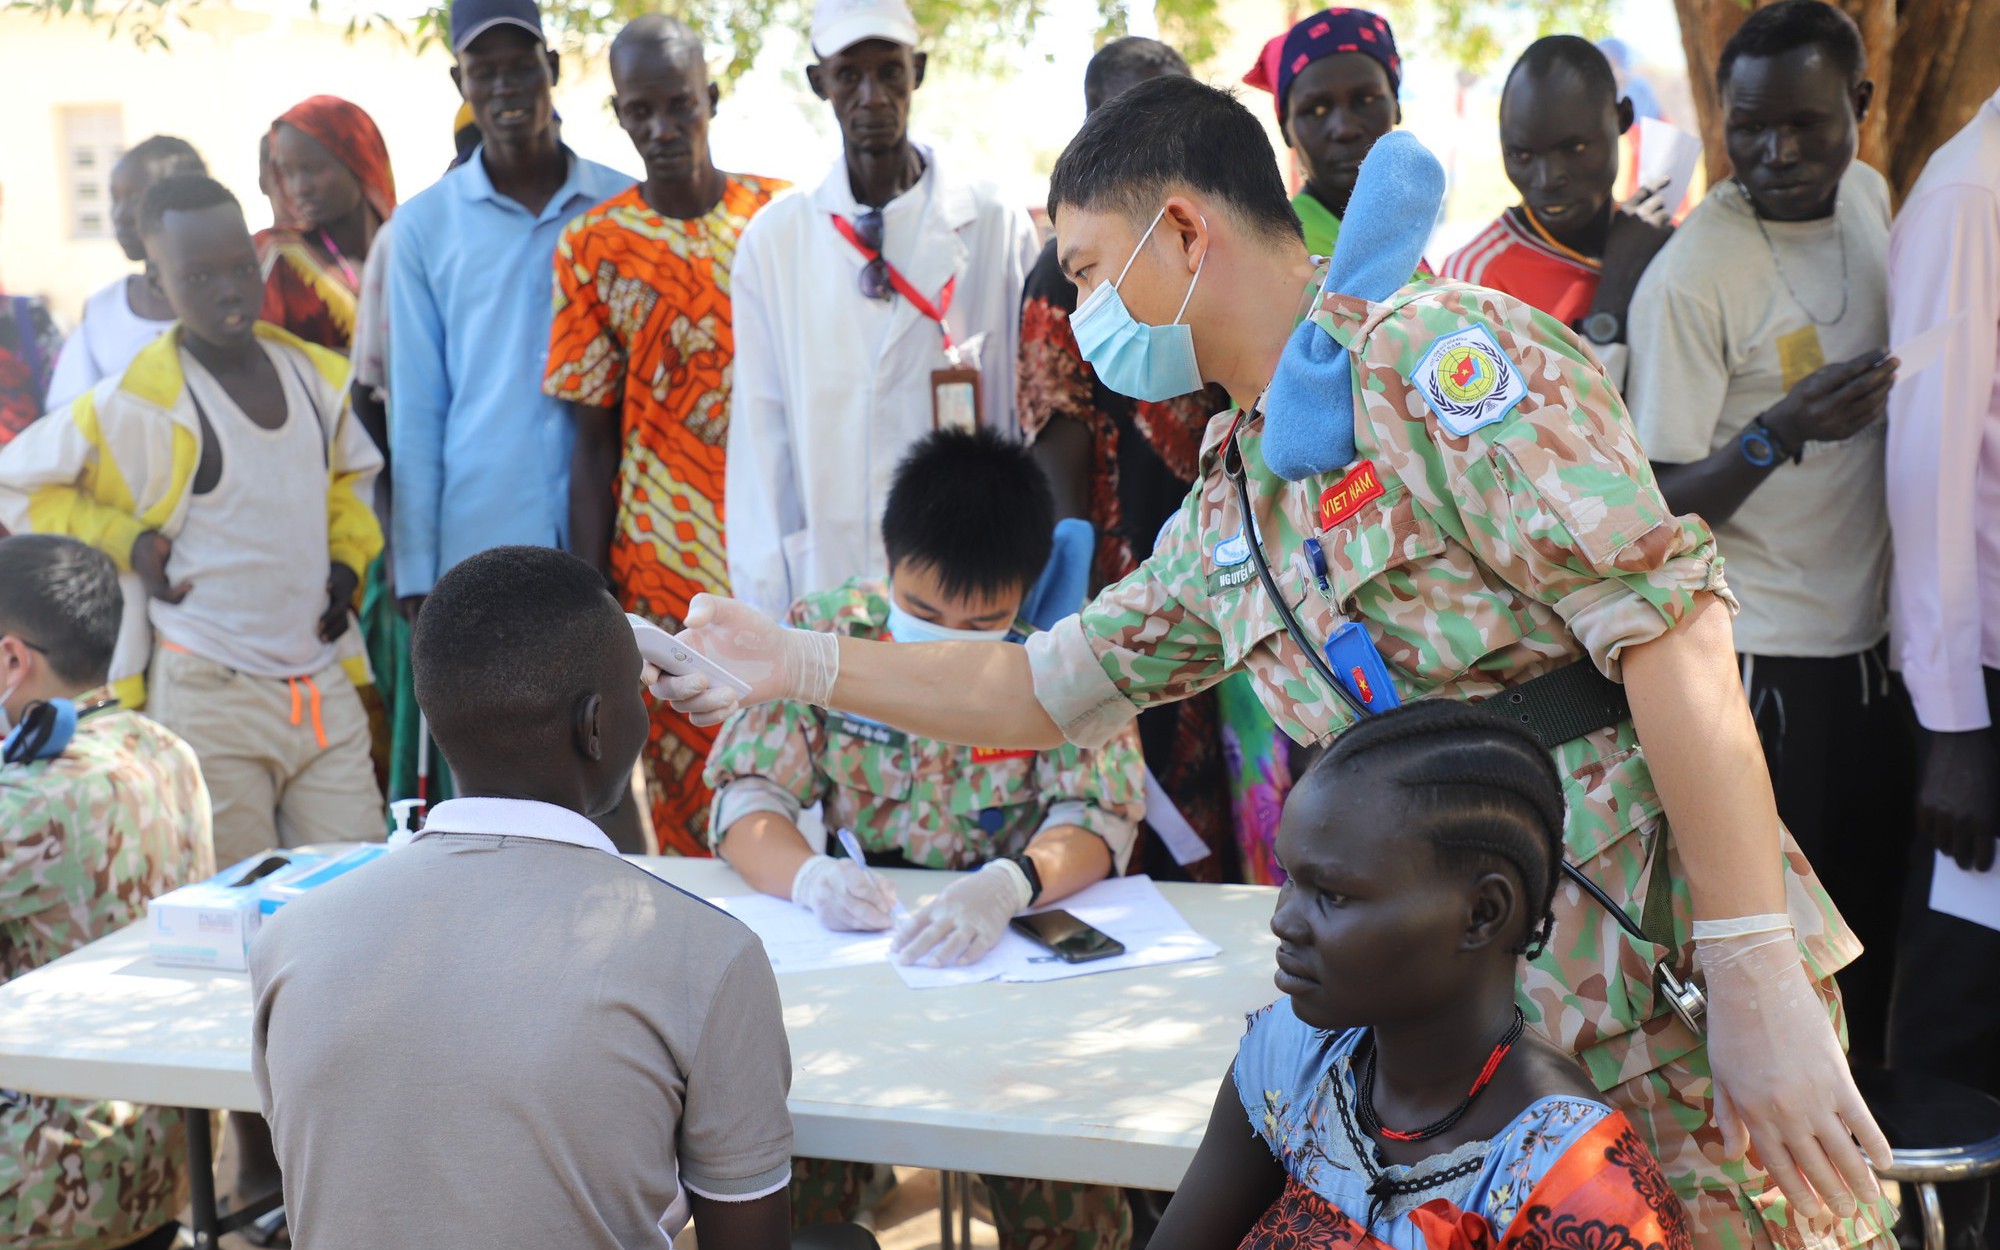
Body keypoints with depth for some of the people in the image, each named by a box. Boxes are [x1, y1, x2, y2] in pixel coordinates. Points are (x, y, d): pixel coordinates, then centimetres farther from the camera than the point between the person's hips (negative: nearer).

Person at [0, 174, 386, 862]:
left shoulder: (316, 375, 8)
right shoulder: (139, 406, -9)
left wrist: (348, 559, 10)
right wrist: (125, 542, -8)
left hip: (324, 687, 5)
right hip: (210, 701, -5)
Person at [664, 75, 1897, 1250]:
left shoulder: (1433, 351, -11)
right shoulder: (1225, 507, 15)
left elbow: (1669, 624, -17)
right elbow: (1047, 686, 26)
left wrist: (1760, 986, -21)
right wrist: (797, 663, 21)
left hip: (1669, 994, -7)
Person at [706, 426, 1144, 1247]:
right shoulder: (821, 638, -1)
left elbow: (1096, 818, -12)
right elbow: (747, 797, -4)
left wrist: (1007, 886, -34)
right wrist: (806, 875, -27)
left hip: (1014, 956, -1)